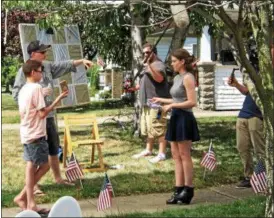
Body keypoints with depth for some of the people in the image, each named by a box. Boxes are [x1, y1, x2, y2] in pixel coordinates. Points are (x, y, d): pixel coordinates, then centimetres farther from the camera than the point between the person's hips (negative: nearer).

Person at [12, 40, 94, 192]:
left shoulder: (47, 66, 6)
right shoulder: (24, 71, -14)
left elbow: (65, 65, 15)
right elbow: (16, 94, -17)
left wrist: (81, 61, 3)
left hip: (48, 116, 7)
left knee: (54, 149, 18)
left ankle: (58, 178, 33)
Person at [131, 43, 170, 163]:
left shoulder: (158, 64, -10)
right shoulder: (147, 66, 21)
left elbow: (159, 78, -30)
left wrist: (149, 65, -35)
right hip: (147, 102, 11)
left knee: (158, 128, -10)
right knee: (147, 128, 17)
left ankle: (161, 154, -8)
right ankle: (148, 150, 27)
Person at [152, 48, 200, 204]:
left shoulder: (188, 78, -12)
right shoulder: (177, 78, 15)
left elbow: (192, 102, -18)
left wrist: (171, 106, -16)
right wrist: (161, 100, 16)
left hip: (184, 118, -9)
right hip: (176, 118, 9)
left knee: (185, 156, -2)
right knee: (176, 156, 8)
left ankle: (188, 190, 7)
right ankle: (179, 190, 12)